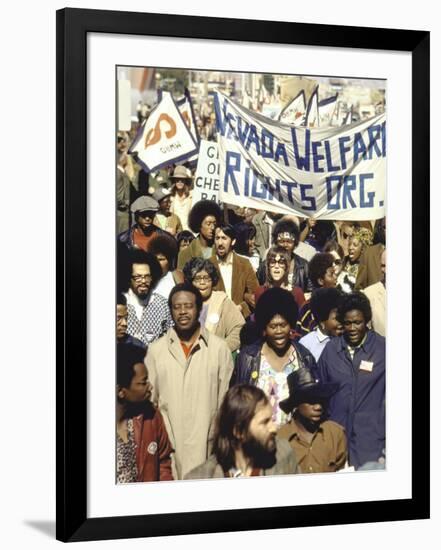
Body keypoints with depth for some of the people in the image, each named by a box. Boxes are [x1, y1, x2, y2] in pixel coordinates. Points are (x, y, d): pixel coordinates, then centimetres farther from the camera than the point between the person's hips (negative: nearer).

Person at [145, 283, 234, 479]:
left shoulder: (220, 348, 1)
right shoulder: (156, 350, 5)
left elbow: (226, 400, 4)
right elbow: (149, 401, 9)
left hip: (207, 444, -1)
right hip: (168, 444, 1)